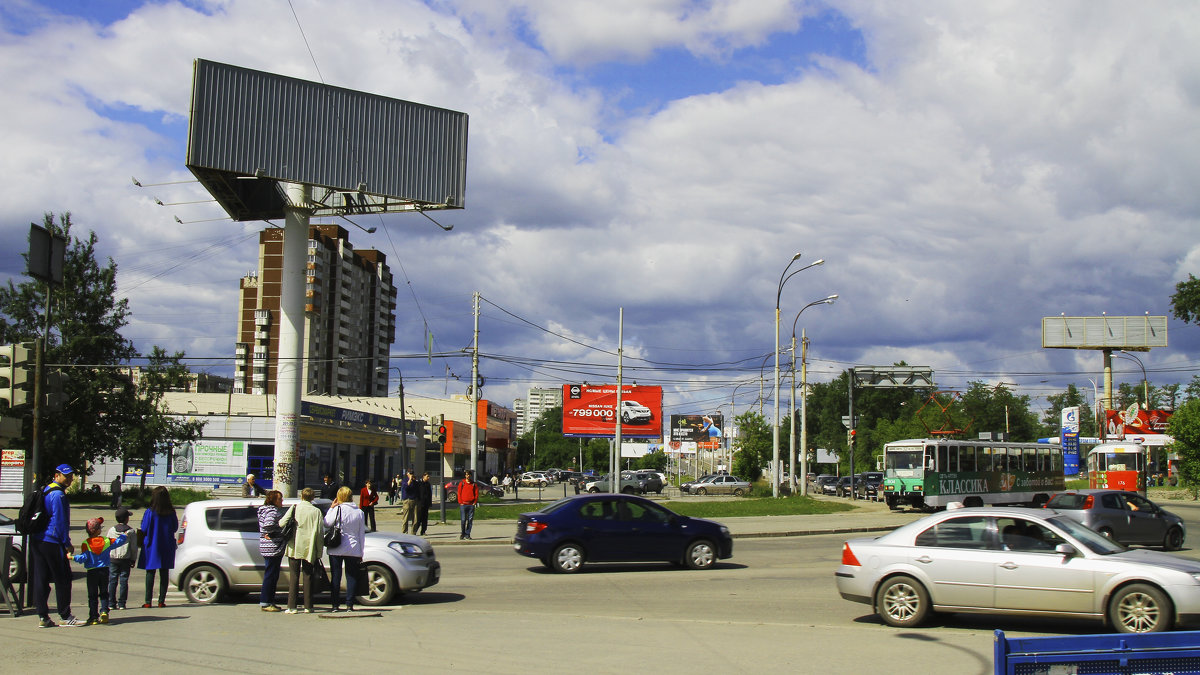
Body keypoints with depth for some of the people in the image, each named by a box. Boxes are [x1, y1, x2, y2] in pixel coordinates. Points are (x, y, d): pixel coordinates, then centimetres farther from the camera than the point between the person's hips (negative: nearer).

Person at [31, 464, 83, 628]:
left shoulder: (45, 490, 16)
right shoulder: (58, 494, -13)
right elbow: (60, 522, -15)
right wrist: (67, 544, -10)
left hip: (36, 540, 9)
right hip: (52, 542, -9)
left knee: (40, 579, 7)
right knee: (63, 579, 0)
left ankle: (43, 617, 9)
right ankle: (65, 617, 5)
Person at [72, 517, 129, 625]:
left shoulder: (86, 543, -9)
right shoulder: (106, 541, -1)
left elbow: (84, 557, -17)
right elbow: (119, 541, 8)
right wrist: (123, 535, 26)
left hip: (92, 572, -2)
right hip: (104, 571, 2)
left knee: (92, 595, 5)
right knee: (104, 593, 12)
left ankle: (93, 617, 4)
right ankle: (104, 611, -8)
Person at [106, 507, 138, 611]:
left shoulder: (111, 530, 1)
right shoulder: (132, 531, -4)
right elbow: (134, 547, -1)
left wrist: (107, 559, 14)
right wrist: (133, 560, 9)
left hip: (112, 559, 1)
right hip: (125, 560, -1)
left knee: (112, 581, 6)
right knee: (123, 581, 4)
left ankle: (111, 603, 5)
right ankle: (121, 603, 4)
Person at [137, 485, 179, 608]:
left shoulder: (150, 512, -13)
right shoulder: (171, 513, -3)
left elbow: (144, 530, -9)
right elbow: (175, 528, 7)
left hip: (152, 546, -2)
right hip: (167, 547, 3)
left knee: (150, 573, 3)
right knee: (164, 573, 8)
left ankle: (148, 601, 1)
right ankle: (161, 600, 8)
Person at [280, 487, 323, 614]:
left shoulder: (294, 509, -3)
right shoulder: (316, 511, 0)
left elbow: (282, 523, -9)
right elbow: (320, 532, -1)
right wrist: (319, 551, 5)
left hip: (294, 548, -1)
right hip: (309, 549, 1)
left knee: (294, 576, 3)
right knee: (308, 576, 7)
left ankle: (291, 606, -1)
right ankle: (308, 606, 8)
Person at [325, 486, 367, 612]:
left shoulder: (337, 509, -9)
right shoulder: (359, 512, 3)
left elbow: (326, 523, -1)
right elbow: (362, 534, 7)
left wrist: (331, 508, 6)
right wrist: (360, 552, 13)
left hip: (336, 550, -2)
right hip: (353, 550, 2)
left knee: (335, 577, 6)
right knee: (352, 577, 8)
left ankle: (336, 605, 7)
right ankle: (350, 604, 3)